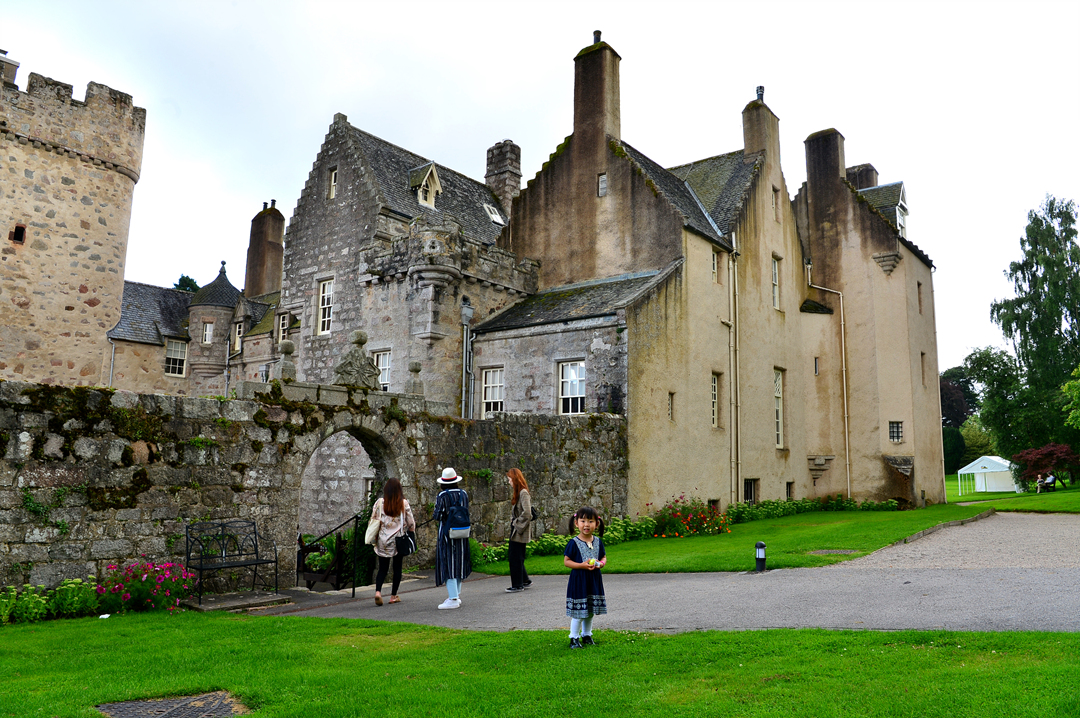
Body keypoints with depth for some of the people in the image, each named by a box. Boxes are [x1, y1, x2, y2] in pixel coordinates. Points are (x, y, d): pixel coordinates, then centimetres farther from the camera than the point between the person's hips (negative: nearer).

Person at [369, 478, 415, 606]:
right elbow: (411, 523, -1)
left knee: (382, 568, 8)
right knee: (397, 568, 11)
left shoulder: (379, 503, -4)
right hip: (399, 541, -1)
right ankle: (393, 596, 15)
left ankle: (378, 591, -13)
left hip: (383, 541, 1)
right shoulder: (404, 503, -6)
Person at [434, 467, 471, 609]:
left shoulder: (442, 496, -12)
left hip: (447, 533, -6)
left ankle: (453, 599, -6)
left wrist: (435, 512, 5)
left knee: (448, 564, -3)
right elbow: (466, 513, 9)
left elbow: (438, 516, -15)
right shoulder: (463, 494, 4)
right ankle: (456, 595, 23)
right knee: (458, 562, 15)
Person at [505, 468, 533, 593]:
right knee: (514, 557, 15)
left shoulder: (523, 493, -17)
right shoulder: (518, 493, 12)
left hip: (519, 532, -9)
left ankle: (517, 586, 7)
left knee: (516, 558, -2)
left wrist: (517, 523, -15)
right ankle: (525, 580, 27)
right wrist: (513, 522, 8)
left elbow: (527, 512, -25)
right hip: (515, 530, 9)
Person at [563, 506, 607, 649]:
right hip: (578, 580, -5)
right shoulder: (574, 543, -12)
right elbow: (566, 561, -10)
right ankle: (574, 638, 12)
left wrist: (601, 563, -8)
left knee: (590, 611, 15)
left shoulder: (598, 541, 3)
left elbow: (604, 557, 14)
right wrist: (582, 565, -21)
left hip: (594, 580, 5)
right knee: (578, 612, -2)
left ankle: (587, 635, 32)